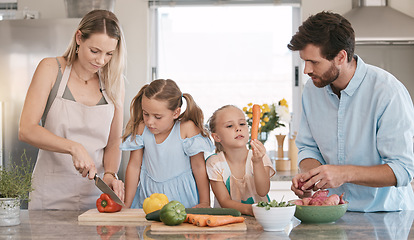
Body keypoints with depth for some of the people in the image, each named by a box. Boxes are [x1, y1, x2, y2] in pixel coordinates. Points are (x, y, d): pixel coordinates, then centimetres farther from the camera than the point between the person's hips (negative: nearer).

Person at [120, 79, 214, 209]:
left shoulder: (187, 129, -13)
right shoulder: (141, 128, -4)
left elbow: (199, 166, -6)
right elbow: (134, 166, 3)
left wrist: (204, 203, -4)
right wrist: (127, 205, 5)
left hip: (180, 196, -3)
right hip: (148, 193, 3)